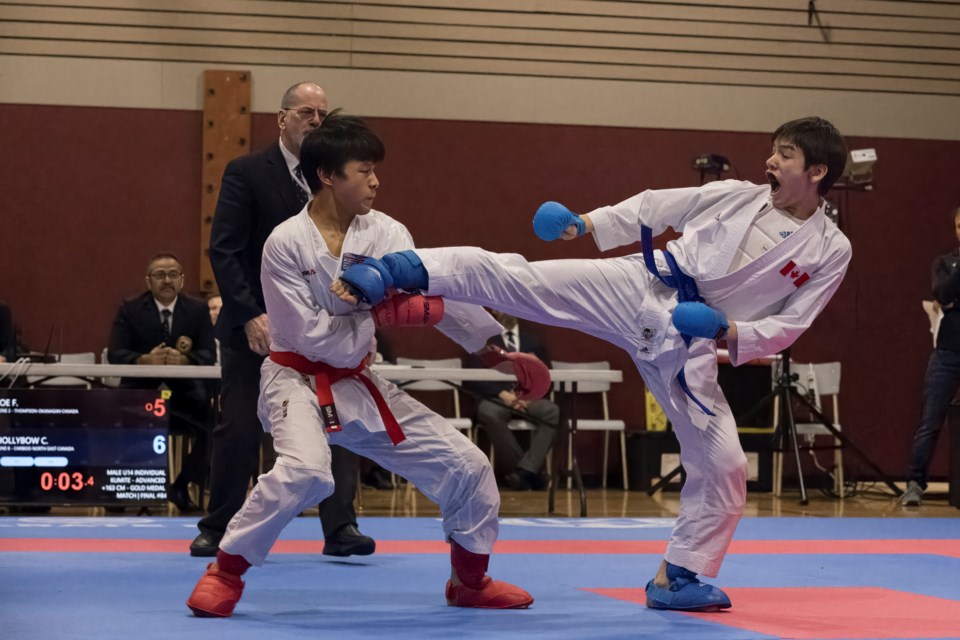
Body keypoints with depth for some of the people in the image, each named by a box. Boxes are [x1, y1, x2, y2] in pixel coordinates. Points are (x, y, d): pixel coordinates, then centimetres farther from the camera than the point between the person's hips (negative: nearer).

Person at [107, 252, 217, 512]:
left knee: (214, 425, -23)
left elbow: (209, 355, -7)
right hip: (141, 391, -1)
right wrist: (145, 359, -30)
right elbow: (115, 354, -9)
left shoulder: (198, 309, 2)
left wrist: (183, 359, -29)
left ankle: (181, 486, 0)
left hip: (185, 393, 1)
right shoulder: (130, 309, 0)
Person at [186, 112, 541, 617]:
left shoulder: (385, 234, -3)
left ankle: (470, 581, 26)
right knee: (306, 470, -37)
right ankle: (225, 571, -15)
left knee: (466, 467, 3)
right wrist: (380, 316, -19)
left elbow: (437, 293, -8)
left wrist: (497, 351, -15)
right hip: (299, 379, -6)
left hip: (357, 385, 6)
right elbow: (311, 336, -21)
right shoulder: (286, 243, -17)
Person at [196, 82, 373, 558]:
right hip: (256, 324, -3)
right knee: (239, 430, 4)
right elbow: (223, 250, -11)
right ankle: (217, 529, 18)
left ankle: (340, 529, -3)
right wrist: (250, 315, -19)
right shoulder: (247, 174, -6)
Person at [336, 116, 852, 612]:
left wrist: (730, 333, -18)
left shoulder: (830, 251, 0)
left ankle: (676, 577, 17)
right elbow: (657, 207, 11)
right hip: (635, 289, 0)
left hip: (688, 345, 0)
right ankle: (390, 273, -18)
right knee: (511, 277, -18)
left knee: (723, 465, -1)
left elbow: (787, 327, 0)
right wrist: (587, 223, 3)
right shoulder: (739, 196, 4)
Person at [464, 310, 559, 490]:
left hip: (529, 399, 2)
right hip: (495, 397, -2)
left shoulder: (533, 339, 20)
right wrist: (502, 394, -15)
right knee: (488, 412, -39)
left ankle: (525, 469, -37)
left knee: (554, 412, -32)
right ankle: (529, 471, -31)